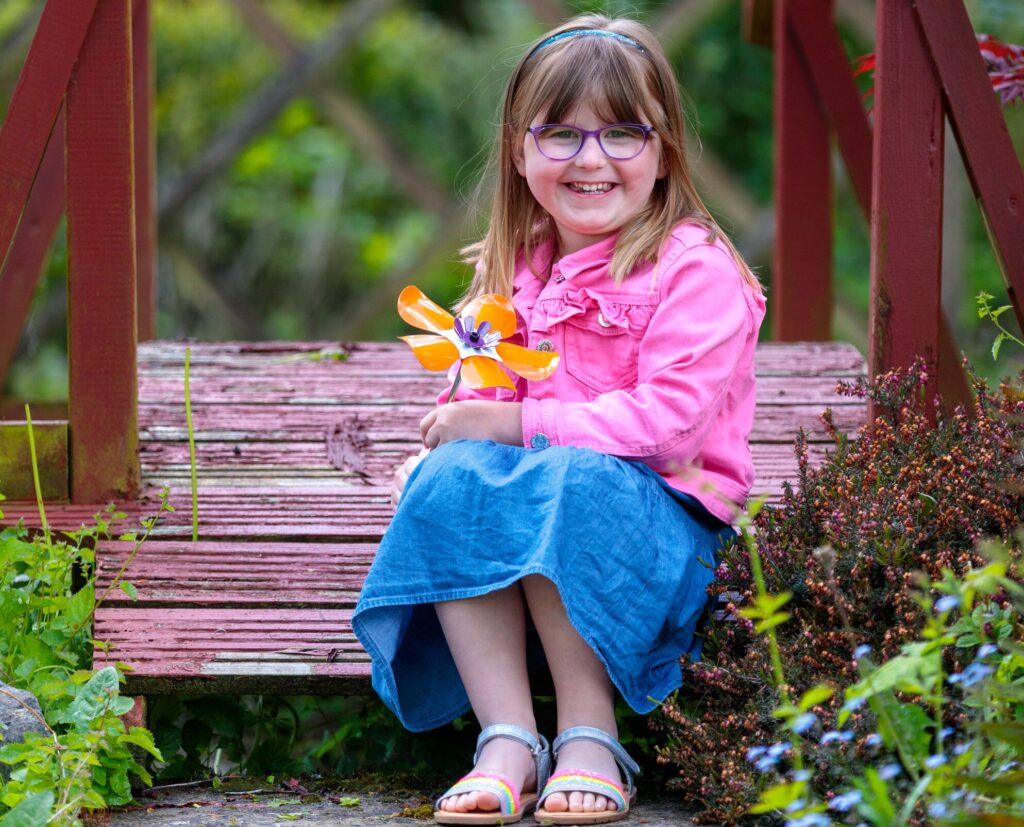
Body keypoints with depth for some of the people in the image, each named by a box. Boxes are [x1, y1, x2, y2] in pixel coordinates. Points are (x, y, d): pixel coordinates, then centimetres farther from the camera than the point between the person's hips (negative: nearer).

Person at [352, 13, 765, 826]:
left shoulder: (695, 270, -8)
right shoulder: (517, 271, 13)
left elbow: (669, 420, -18)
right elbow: (481, 399, 19)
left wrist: (517, 425, -18)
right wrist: (452, 434, -7)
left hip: (661, 517, -5)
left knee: (569, 482, -37)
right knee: (449, 478, -27)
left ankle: (589, 734, -25)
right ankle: (508, 740, -30)